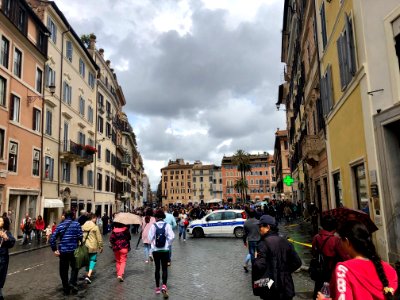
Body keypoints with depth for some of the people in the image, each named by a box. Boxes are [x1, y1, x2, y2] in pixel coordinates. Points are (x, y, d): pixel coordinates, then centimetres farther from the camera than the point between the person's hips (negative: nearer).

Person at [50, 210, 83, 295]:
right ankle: (72, 282, -1)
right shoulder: (76, 224, -4)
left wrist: (54, 249, 2)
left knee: (64, 270, 13)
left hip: (63, 251, 2)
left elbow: (52, 238, -3)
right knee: (74, 267, 19)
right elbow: (80, 237, -13)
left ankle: (66, 289, 20)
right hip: (73, 250, -2)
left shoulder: (60, 225, 3)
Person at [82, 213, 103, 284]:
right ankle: (89, 275, -11)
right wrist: (100, 246, 3)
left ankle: (87, 274, 26)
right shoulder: (95, 227, -10)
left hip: (85, 247, 5)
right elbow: (99, 238, -7)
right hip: (93, 247, -5)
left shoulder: (83, 226, 4)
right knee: (93, 260, 4)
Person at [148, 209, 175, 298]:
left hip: (155, 250, 1)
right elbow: (171, 237, -12)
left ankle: (157, 287, 20)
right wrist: (168, 244, 5)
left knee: (157, 268, 14)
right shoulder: (167, 225, -7)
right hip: (165, 250, -1)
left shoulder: (153, 226, -8)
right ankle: (164, 286, -13)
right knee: (165, 268, 5)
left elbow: (150, 237, -8)